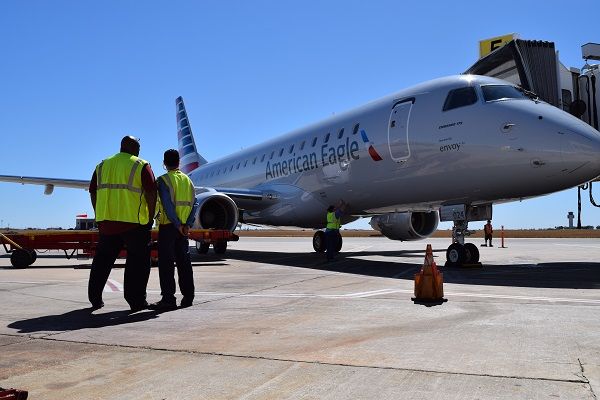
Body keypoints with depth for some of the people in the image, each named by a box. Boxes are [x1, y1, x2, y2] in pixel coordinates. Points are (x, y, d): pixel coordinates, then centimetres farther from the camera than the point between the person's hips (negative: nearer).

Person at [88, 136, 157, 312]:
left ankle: (95, 299, 22)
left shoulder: (102, 165, 14)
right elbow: (151, 193, -10)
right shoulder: (141, 165, -3)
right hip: (134, 222, -5)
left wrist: (100, 216, 19)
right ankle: (136, 301, 3)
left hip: (106, 222, 5)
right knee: (137, 261, 3)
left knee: (102, 259, 16)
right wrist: (150, 217, -2)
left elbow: (93, 193, 13)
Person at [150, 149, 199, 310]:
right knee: (184, 261, 11)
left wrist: (178, 225, -15)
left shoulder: (163, 180, -6)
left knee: (166, 262, -2)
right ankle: (188, 296, 15)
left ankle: (168, 299, -4)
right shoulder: (187, 179, 11)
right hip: (183, 227, 6)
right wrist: (187, 224, -2)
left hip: (168, 226, -6)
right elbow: (195, 204, 4)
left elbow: (167, 205, -17)